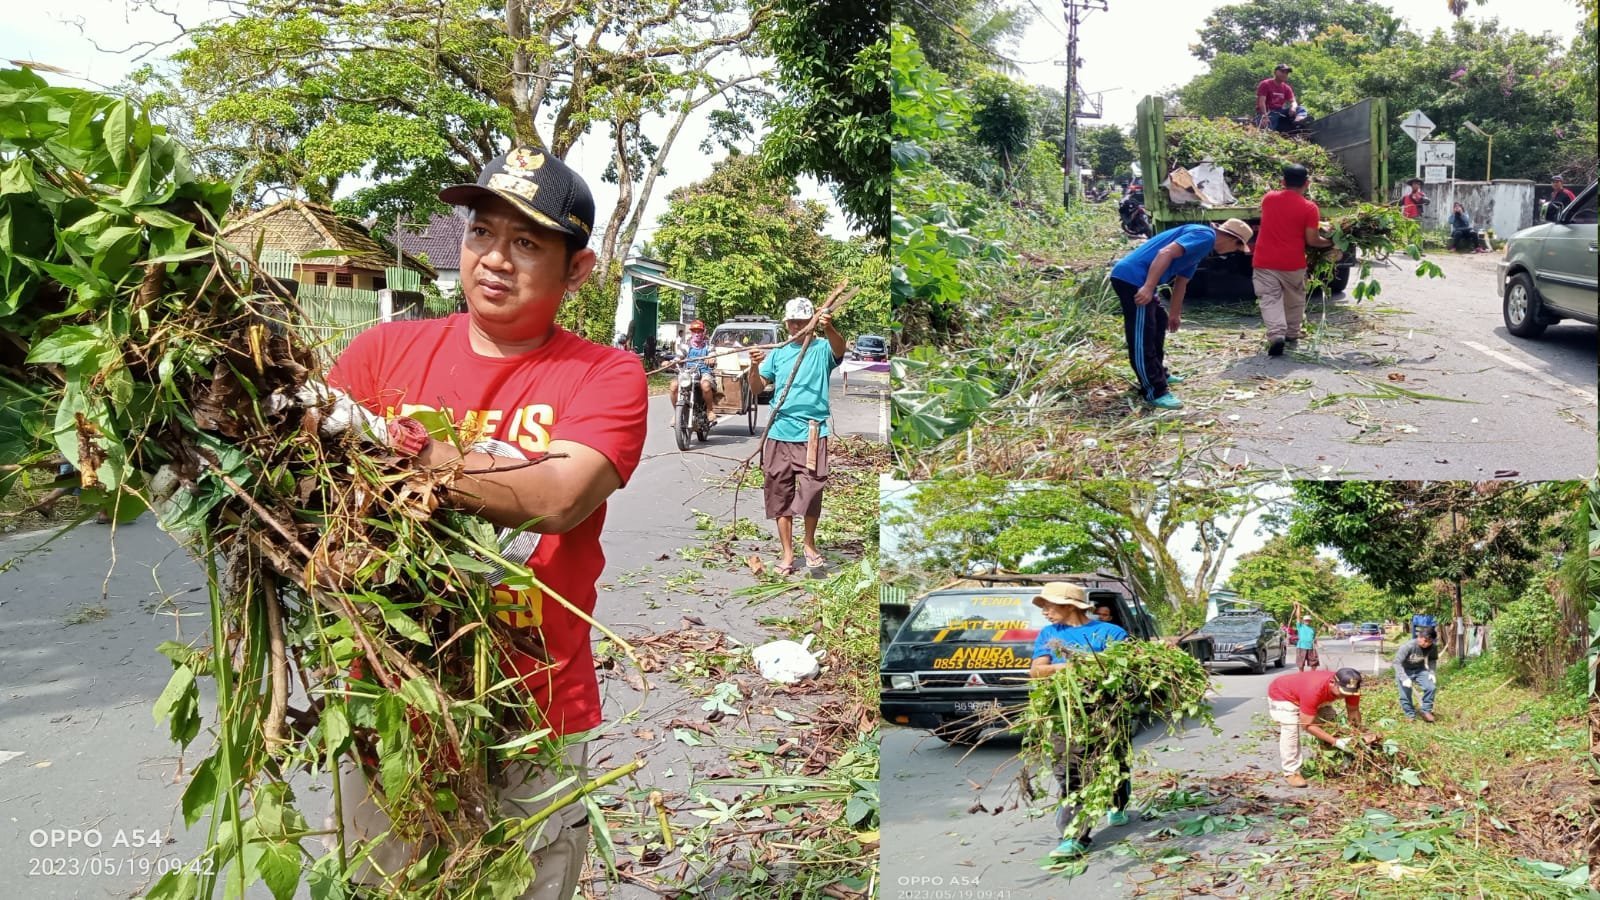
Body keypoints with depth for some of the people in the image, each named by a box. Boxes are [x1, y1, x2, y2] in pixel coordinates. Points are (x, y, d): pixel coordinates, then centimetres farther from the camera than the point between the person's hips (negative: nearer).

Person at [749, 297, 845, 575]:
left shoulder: (821, 349, 4)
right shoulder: (777, 353, 14)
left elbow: (839, 349, -20)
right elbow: (757, 389, 10)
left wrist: (829, 328, -42)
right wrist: (754, 367, -11)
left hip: (812, 431, -3)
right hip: (779, 431, 4)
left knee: (812, 489, -11)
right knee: (780, 492, 4)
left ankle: (810, 543, 11)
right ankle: (787, 553, 12)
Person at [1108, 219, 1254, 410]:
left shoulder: (1201, 245, 23)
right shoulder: (1205, 236, -9)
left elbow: (1181, 281, 33)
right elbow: (1166, 253, -22)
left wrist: (1175, 314, 41)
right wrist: (1148, 288, -27)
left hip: (1134, 278, 11)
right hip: (1131, 277, -11)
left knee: (1159, 320, 25)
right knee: (1142, 336, -9)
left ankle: (1158, 374, 38)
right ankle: (1155, 393, -9)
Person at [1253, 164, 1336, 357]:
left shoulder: (1268, 198, 0)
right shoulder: (1309, 208, -9)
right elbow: (1312, 240, -10)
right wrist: (1331, 242, 8)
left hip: (1264, 261, 1)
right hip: (1293, 263, 0)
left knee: (1270, 299, -2)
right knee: (1294, 299, 20)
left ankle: (1276, 334, -22)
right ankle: (1292, 334, 32)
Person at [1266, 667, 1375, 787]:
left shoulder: (1350, 687, -26)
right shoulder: (1314, 690, -45)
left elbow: (1353, 710, -10)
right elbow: (1307, 725, -36)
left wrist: (1359, 735, -24)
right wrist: (1336, 742, -38)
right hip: (1282, 696, -7)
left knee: (1330, 723, -1)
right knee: (1291, 730, -23)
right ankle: (1291, 772, -16)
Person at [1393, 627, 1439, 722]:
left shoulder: (1433, 647, -18)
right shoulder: (1407, 646, -32)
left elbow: (1433, 660, 3)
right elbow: (1397, 662, -29)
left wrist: (1431, 673, -12)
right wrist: (1404, 678, -37)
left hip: (1420, 670, 4)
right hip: (1404, 671, -3)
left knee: (1431, 687, -14)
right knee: (1405, 694, -8)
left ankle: (1426, 710, 6)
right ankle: (1410, 715, 15)